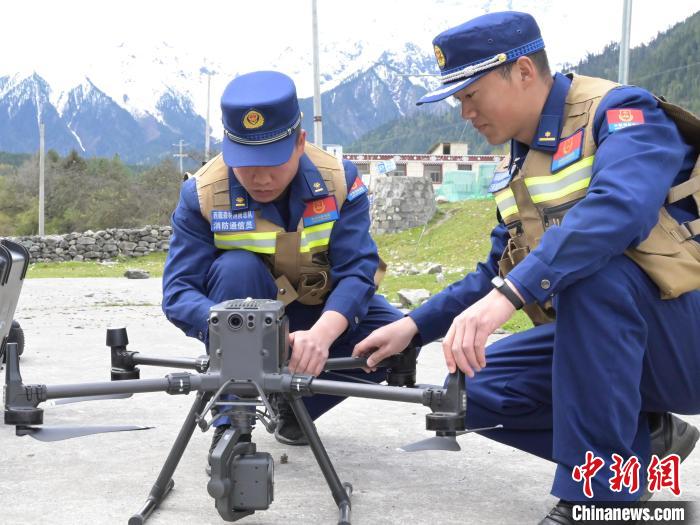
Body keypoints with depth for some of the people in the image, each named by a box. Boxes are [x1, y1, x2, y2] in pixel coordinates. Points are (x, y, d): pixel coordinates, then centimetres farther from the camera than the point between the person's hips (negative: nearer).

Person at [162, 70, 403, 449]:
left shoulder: (339, 181, -19)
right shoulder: (202, 193, -21)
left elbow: (357, 271, -28)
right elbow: (178, 291, -25)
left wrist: (322, 333, -49)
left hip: (322, 319, 2)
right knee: (237, 268, -34)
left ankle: (295, 408, 1)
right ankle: (230, 424, -23)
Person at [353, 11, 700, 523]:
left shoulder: (622, 113, -15)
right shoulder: (516, 170, 10)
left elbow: (619, 209, -37)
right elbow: (495, 278, 19)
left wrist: (508, 295, -46)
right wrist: (413, 326, 7)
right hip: (599, 337, 8)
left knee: (591, 265, -35)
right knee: (477, 388, -4)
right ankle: (643, 438, 7)